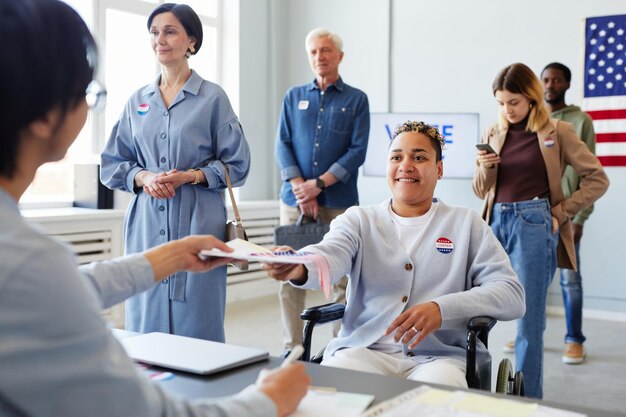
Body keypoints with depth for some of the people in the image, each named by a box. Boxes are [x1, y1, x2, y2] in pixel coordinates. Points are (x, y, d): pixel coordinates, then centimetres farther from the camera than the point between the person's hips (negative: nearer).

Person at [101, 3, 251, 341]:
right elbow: (111, 164, 14)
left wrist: (190, 176, -12)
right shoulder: (137, 101, 12)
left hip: (198, 224, -3)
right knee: (145, 325, 7)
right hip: (147, 224, 4)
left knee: (196, 324, 0)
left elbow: (237, 165, 2)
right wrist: (143, 177, -6)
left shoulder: (213, 97, 1)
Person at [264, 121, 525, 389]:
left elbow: (512, 296, 1)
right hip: (363, 350, 2)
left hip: (439, 357, -2)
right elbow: (328, 258, -10)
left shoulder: (467, 224, 10)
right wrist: (298, 268, -36)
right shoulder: (359, 220, 11)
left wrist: (442, 308, -17)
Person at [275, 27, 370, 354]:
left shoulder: (356, 100, 6)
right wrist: (300, 188, -10)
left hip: (340, 202, -2)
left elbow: (357, 151, -3)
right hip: (294, 201, 2)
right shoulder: (294, 97, 14)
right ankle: (293, 349, 10)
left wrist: (318, 185, -12)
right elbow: (283, 145, 5)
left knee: (341, 279, 0)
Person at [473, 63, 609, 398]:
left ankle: (528, 399, 10)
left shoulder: (556, 132, 0)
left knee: (529, 319, -1)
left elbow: (597, 179, 1)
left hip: (533, 225, -4)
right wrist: (485, 169, -6)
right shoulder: (493, 135, 10)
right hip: (496, 223, 4)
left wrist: (560, 212, -5)